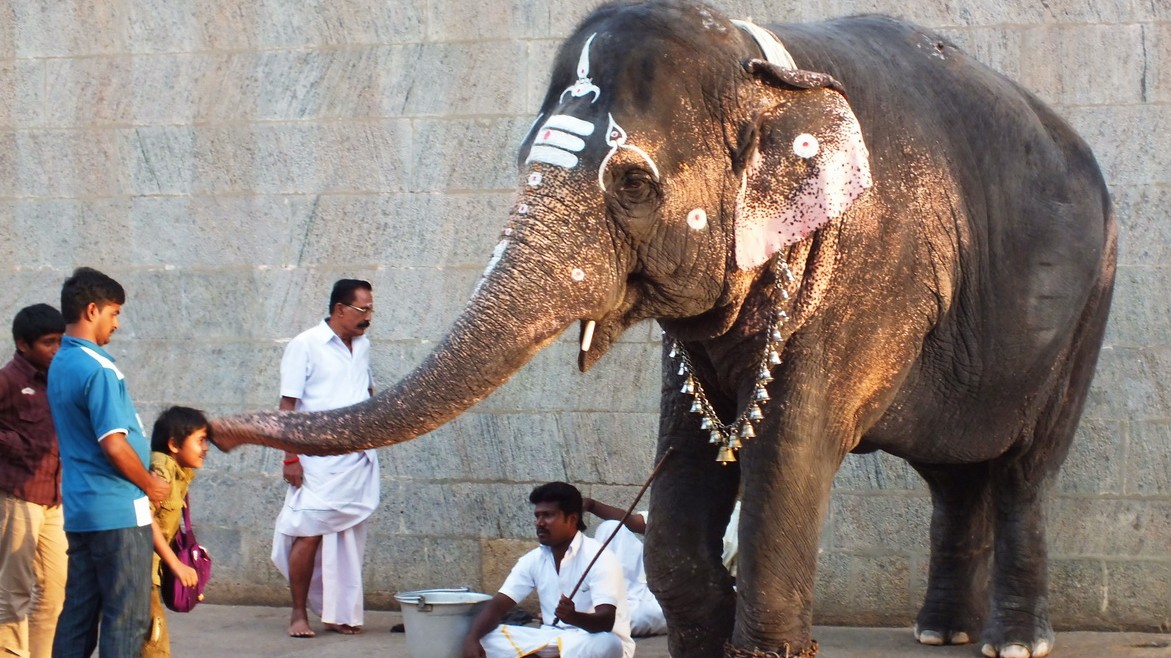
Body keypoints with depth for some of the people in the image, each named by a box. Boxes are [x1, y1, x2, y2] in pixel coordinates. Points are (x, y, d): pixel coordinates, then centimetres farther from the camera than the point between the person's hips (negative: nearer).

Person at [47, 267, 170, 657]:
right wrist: (150, 485, -7)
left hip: (80, 508, 9)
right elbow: (114, 446, -23)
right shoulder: (98, 369, -18)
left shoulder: (60, 365, 11)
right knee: (127, 618, -3)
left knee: (78, 611, 10)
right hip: (118, 509, -9)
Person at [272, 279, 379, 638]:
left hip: (358, 459, 6)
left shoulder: (362, 346, 13)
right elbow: (288, 406, -7)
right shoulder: (305, 346, -6)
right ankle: (299, 614, 2)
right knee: (310, 535, -8)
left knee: (348, 538, 6)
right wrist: (291, 458, -12)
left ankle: (340, 614, 14)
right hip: (319, 461, -6)